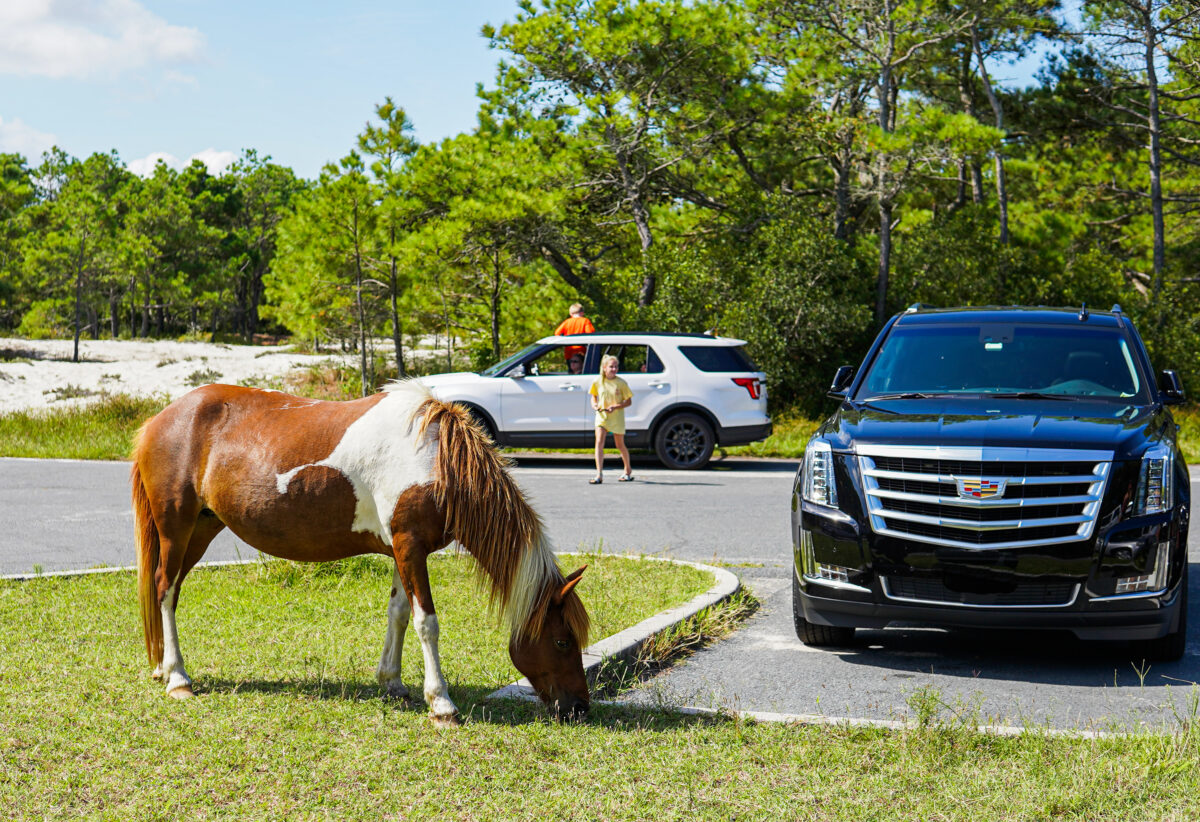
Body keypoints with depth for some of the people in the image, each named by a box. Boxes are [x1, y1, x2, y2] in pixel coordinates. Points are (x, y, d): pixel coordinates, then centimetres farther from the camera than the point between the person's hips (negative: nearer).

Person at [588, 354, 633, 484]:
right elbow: (594, 396, 14)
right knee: (599, 442, -15)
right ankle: (599, 475, -19)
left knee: (620, 445, 10)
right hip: (601, 415, 2)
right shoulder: (598, 381, -1)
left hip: (617, 416, -2)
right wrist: (594, 405, -8)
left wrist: (615, 407, -19)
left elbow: (629, 401, -4)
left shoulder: (621, 383, -8)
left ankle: (628, 471, 33)